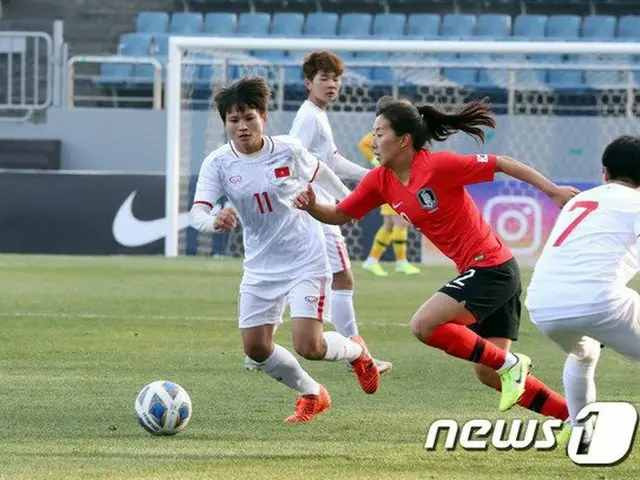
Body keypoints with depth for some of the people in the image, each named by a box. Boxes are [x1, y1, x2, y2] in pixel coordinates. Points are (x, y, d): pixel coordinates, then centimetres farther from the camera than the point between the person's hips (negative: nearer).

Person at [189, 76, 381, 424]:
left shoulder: (288, 150, -12)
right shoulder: (218, 163, -11)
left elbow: (319, 173, 9)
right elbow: (196, 212, -22)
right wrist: (214, 222, -45)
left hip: (306, 261, -3)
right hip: (260, 266, 3)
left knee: (308, 346, -15)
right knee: (255, 347, 0)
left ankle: (356, 351, 21)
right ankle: (312, 395, 25)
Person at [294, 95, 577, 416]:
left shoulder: (437, 165, -17)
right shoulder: (380, 181, 4)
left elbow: (502, 163, -12)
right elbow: (338, 215, 10)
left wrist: (554, 191, -11)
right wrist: (312, 206, -11)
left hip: (491, 267, -9)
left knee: (423, 325, -21)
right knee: (489, 374, 8)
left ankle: (509, 364, -8)